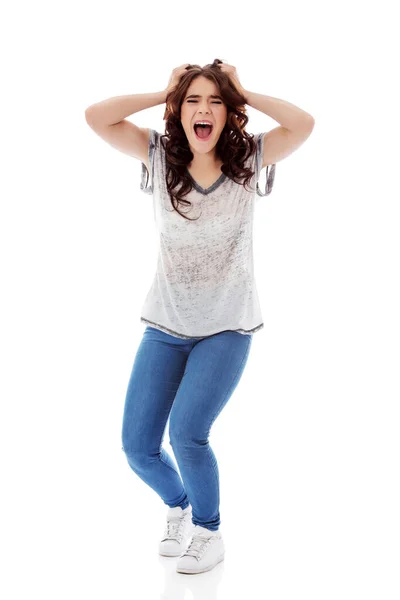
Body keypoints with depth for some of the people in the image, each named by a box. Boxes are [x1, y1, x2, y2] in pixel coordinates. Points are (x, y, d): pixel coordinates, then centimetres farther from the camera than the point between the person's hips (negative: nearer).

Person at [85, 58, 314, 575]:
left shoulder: (247, 159, -4)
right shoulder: (160, 157, -1)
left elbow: (304, 124, -18)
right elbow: (97, 117, -10)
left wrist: (243, 93, -9)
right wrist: (164, 92, -5)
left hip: (227, 328, -2)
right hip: (166, 325, 3)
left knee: (187, 434, -17)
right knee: (137, 445, 0)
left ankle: (209, 531, 13)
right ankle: (178, 505, 35)